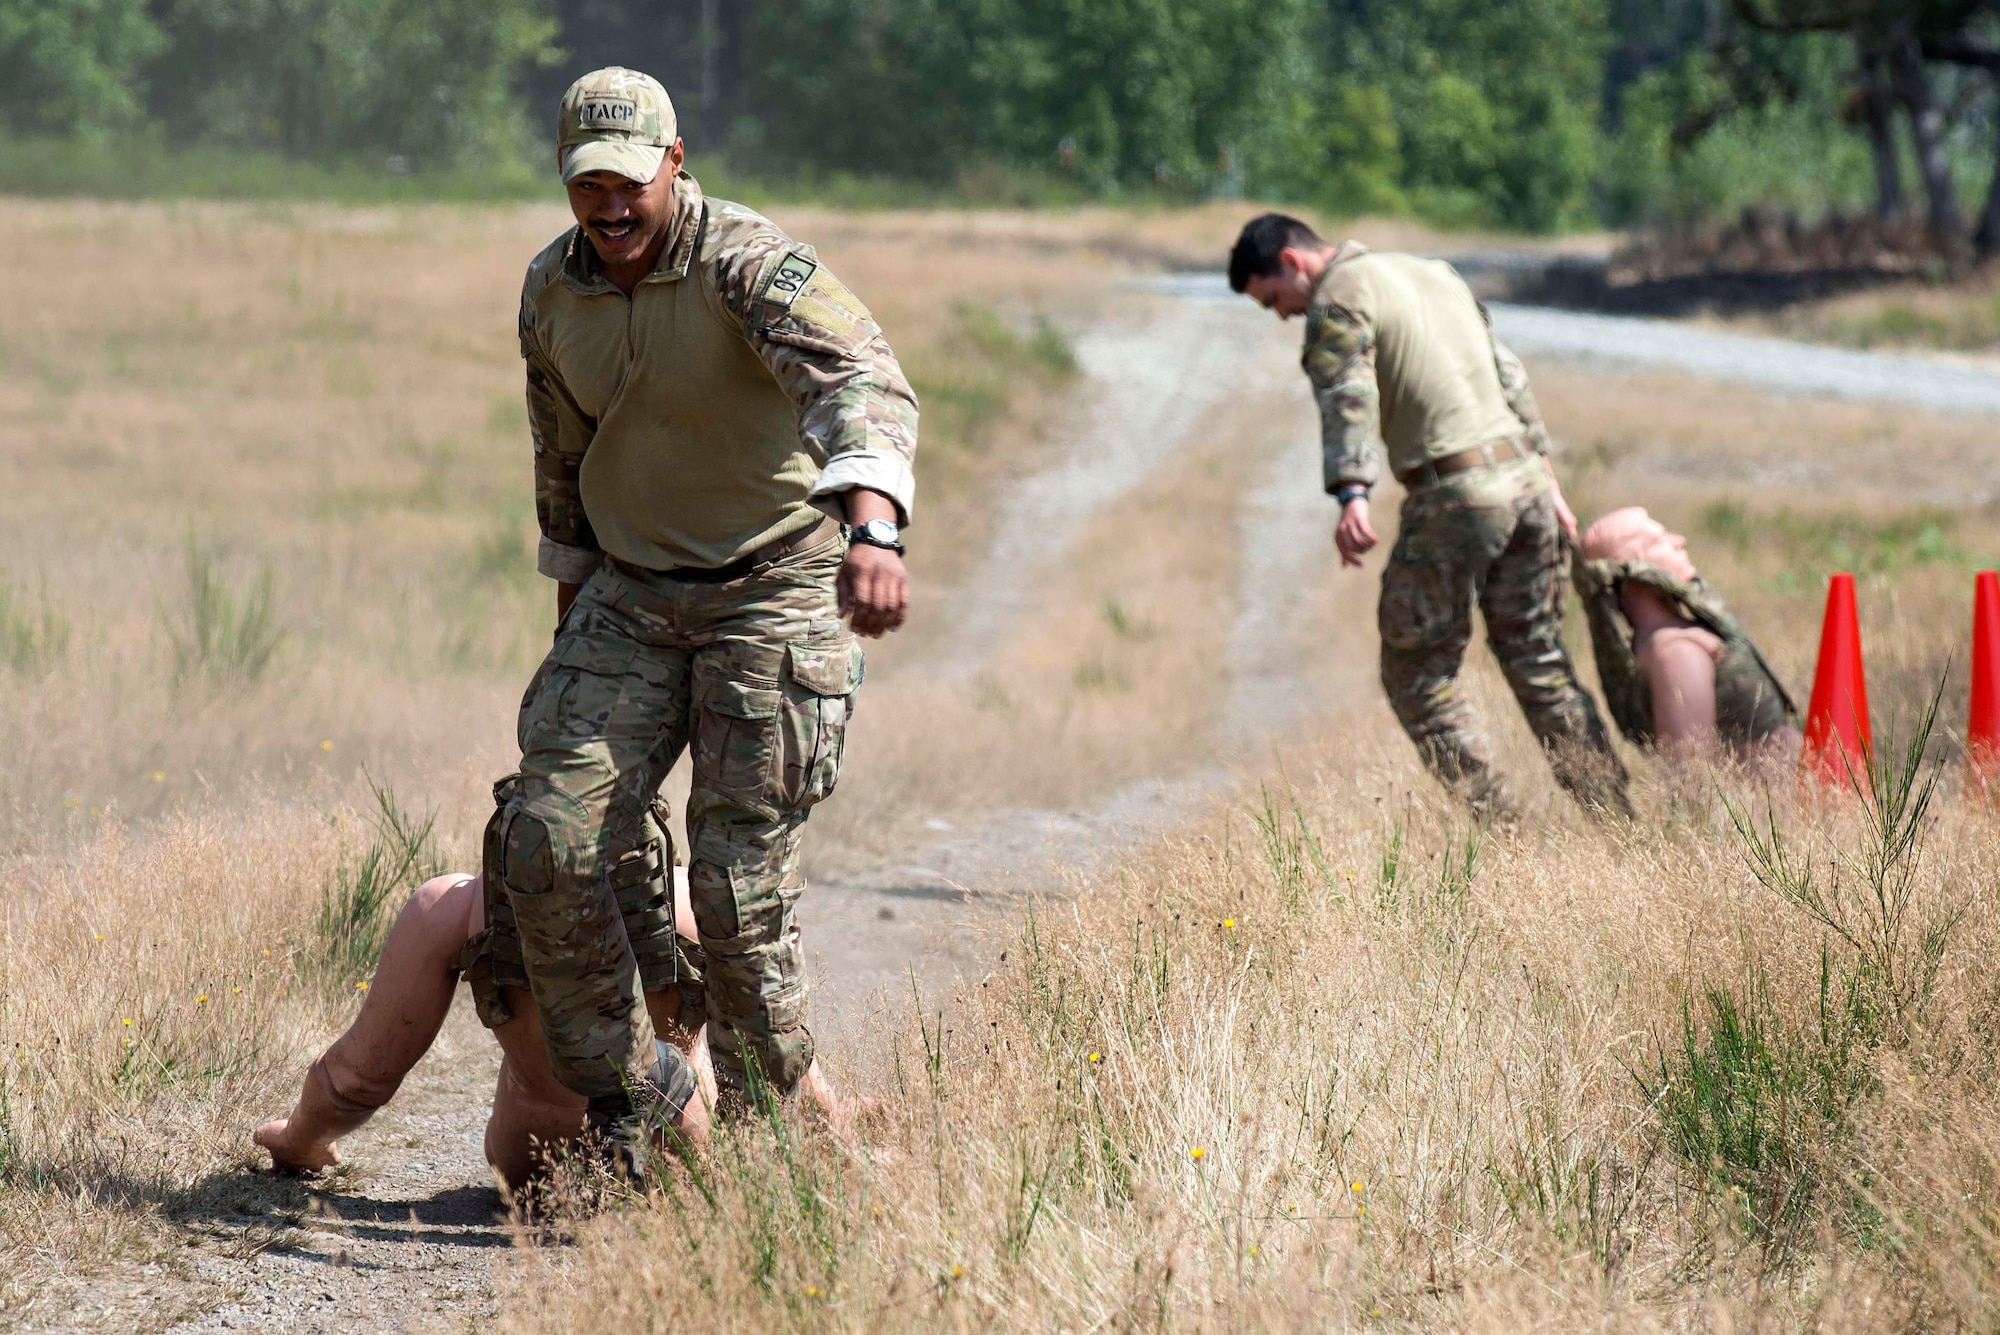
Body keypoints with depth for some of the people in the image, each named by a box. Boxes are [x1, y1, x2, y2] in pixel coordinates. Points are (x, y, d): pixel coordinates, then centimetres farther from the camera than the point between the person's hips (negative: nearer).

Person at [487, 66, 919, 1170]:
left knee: (739, 881, -9)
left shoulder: (751, 267, -21)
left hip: (774, 587, -5)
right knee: (551, 839, -10)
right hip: (632, 593, 6)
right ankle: (626, 1096, 6)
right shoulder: (550, 292, 1)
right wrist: (573, 601, 24)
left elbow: (861, 381, -39)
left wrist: (872, 528, -57)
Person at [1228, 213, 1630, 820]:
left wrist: (1352, 496, -33)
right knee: (1539, 661, 14)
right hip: (1525, 475, 8)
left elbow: (1349, 398, -20)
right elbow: (1509, 377, 25)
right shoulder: (1434, 273, 23)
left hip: (1455, 494, -8)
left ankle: (1497, 823, -3)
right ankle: (1615, 815, 11)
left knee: (1417, 672, 3)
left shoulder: (1338, 297, -3)